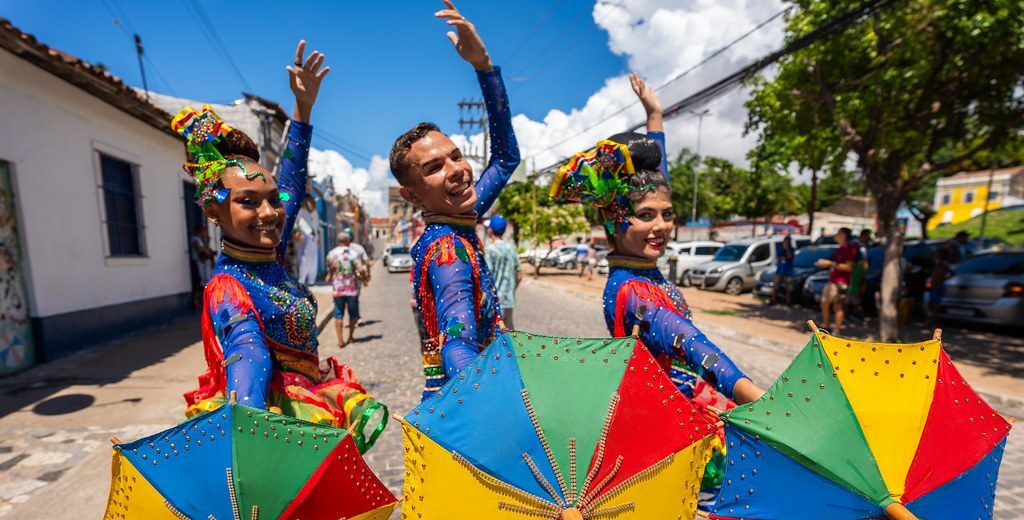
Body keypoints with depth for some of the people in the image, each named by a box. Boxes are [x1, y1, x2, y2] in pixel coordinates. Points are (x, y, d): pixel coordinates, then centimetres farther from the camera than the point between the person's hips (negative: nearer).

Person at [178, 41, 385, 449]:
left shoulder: (270, 255, 5)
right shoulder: (228, 288, -15)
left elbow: (291, 184, 16)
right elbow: (247, 356, -34)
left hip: (309, 397, 7)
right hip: (277, 409, -7)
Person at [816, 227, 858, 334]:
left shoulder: (850, 249, -11)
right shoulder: (839, 249, 18)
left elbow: (848, 267, -19)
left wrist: (831, 263, -20)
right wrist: (825, 263, 14)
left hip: (841, 282, -9)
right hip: (832, 280, 9)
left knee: (838, 306, -7)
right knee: (824, 303, 11)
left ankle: (837, 331, -2)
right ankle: (826, 327, 23)